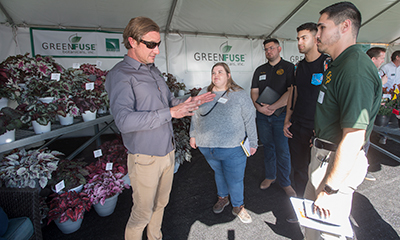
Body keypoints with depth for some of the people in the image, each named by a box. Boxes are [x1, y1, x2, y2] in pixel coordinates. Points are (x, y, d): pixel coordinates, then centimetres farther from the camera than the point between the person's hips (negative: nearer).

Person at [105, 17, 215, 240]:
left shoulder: (154, 71, 11)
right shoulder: (120, 75, -16)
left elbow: (170, 100, 20)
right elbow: (124, 121, -29)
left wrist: (191, 102, 1)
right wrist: (170, 113, -29)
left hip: (168, 152, 8)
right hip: (146, 158, -8)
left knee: (161, 203, 24)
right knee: (142, 212, 9)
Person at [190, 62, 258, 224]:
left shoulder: (239, 95, -4)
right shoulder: (203, 93, 8)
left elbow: (250, 120, -2)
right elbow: (196, 116, 16)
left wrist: (252, 143, -2)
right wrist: (193, 135, 15)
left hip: (232, 149, -3)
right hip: (207, 147, 4)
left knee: (235, 179, 7)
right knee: (219, 173, 22)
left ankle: (238, 207, 31)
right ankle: (222, 198, 45)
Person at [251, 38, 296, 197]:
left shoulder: (289, 67, -1)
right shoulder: (260, 70, 13)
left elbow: (291, 92, -12)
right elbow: (254, 92, 7)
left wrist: (273, 107, -19)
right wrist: (258, 106, -12)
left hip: (280, 115, -4)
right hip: (262, 115, 4)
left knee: (282, 151, 1)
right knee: (268, 147, 14)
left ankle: (285, 182, 19)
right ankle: (270, 176, 31)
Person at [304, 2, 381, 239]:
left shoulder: (356, 69, -25)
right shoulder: (337, 64, 10)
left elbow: (353, 138, -28)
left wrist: (330, 189, -24)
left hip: (339, 161, -10)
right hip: (323, 153, 10)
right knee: (311, 209, 26)